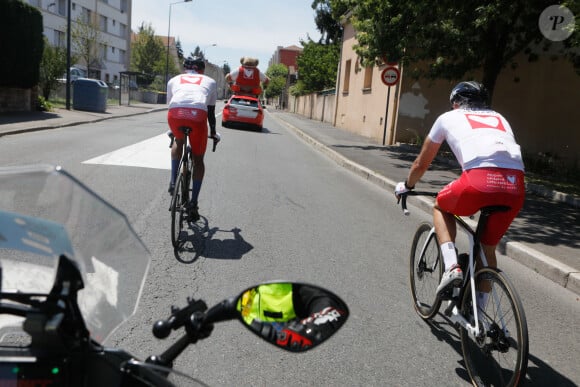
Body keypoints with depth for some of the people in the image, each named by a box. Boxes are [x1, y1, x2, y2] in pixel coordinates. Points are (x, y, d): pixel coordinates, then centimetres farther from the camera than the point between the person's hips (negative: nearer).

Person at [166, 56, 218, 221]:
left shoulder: (174, 80, 33)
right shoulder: (210, 82, 32)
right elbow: (211, 111, 34)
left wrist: (172, 131, 53)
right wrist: (213, 132, 49)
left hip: (175, 112, 1)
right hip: (197, 114, -1)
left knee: (178, 142, 34)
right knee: (198, 160, 15)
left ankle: (173, 181, 21)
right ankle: (193, 203, 7)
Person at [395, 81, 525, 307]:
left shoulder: (449, 117, 25)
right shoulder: (499, 119, 35)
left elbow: (421, 164, 32)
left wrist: (406, 186, 50)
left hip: (481, 178, -4)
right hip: (516, 186, 4)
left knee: (441, 207, 27)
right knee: (488, 248, 23)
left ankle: (451, 267, 9)